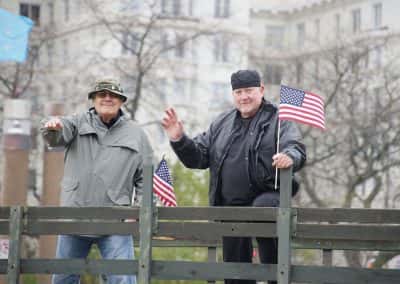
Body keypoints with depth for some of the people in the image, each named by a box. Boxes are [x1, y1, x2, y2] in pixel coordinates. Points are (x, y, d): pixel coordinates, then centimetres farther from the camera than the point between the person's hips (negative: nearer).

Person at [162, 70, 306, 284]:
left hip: (266, 196, -5)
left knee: (263, 208, -40)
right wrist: (178, 140, -2)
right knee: (236, 267, 8)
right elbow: (198, 157, 16)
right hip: (230, 206, 5)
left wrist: (289, 157, -38)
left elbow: (296, 149, -14)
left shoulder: (278, 120, 1)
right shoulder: (222, 124, 17)